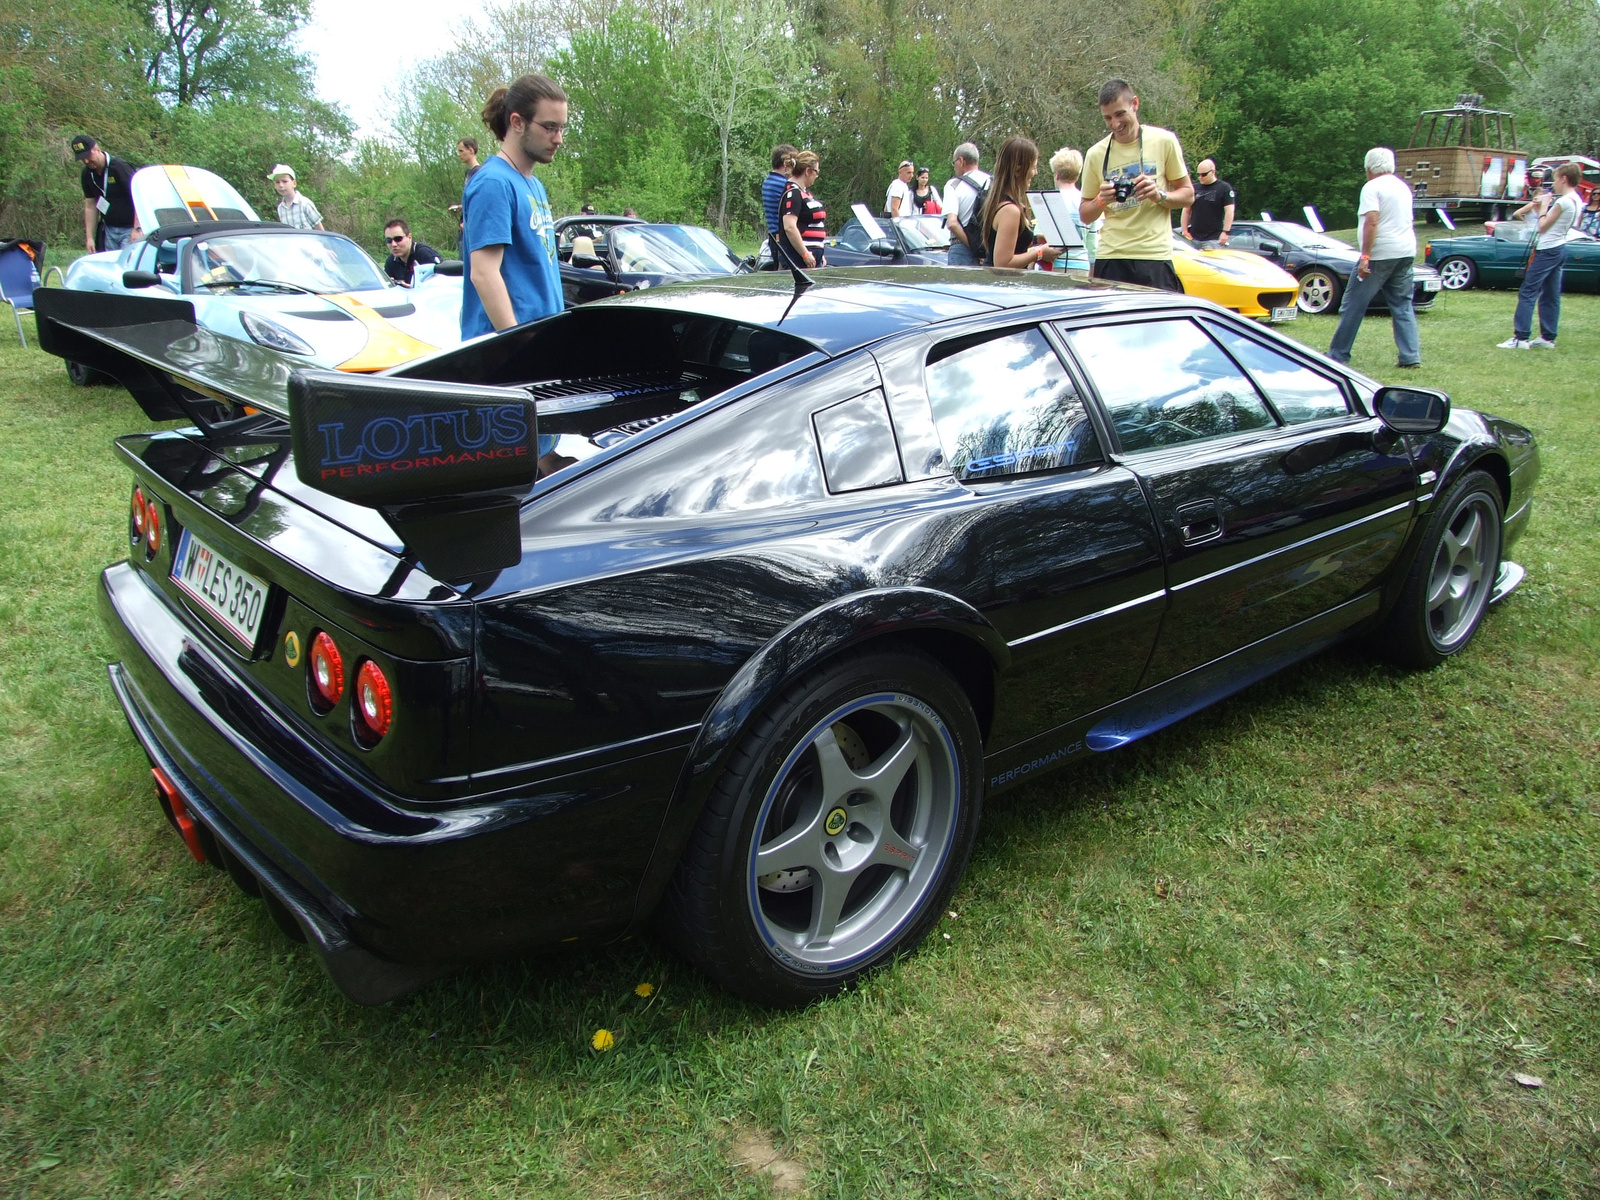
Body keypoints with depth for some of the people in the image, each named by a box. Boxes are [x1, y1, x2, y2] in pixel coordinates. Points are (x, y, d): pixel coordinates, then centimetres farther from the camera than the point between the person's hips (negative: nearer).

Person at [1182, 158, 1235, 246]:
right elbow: (1186, 211, 17)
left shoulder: (1224, 188, 1)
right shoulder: (1194, 189, 15)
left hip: (1214, 238, -5)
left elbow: (1229, 211, -5)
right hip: (1194, 238, 5)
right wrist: (1184, 231, 6)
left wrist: (1225, 232, -14)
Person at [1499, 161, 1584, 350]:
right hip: (1559, 249, 10)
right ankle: (1547, 338, 13)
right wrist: (1547, 206, 12)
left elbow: (1543, 226, -10)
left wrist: (1543, 209, 4)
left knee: (1527, 293, -10)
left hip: (1547, 251, -10)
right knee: (1550, 296, 11)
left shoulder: (1563, 201, -16)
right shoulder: (1577, 201, 13)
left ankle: (1521, 338, -15)